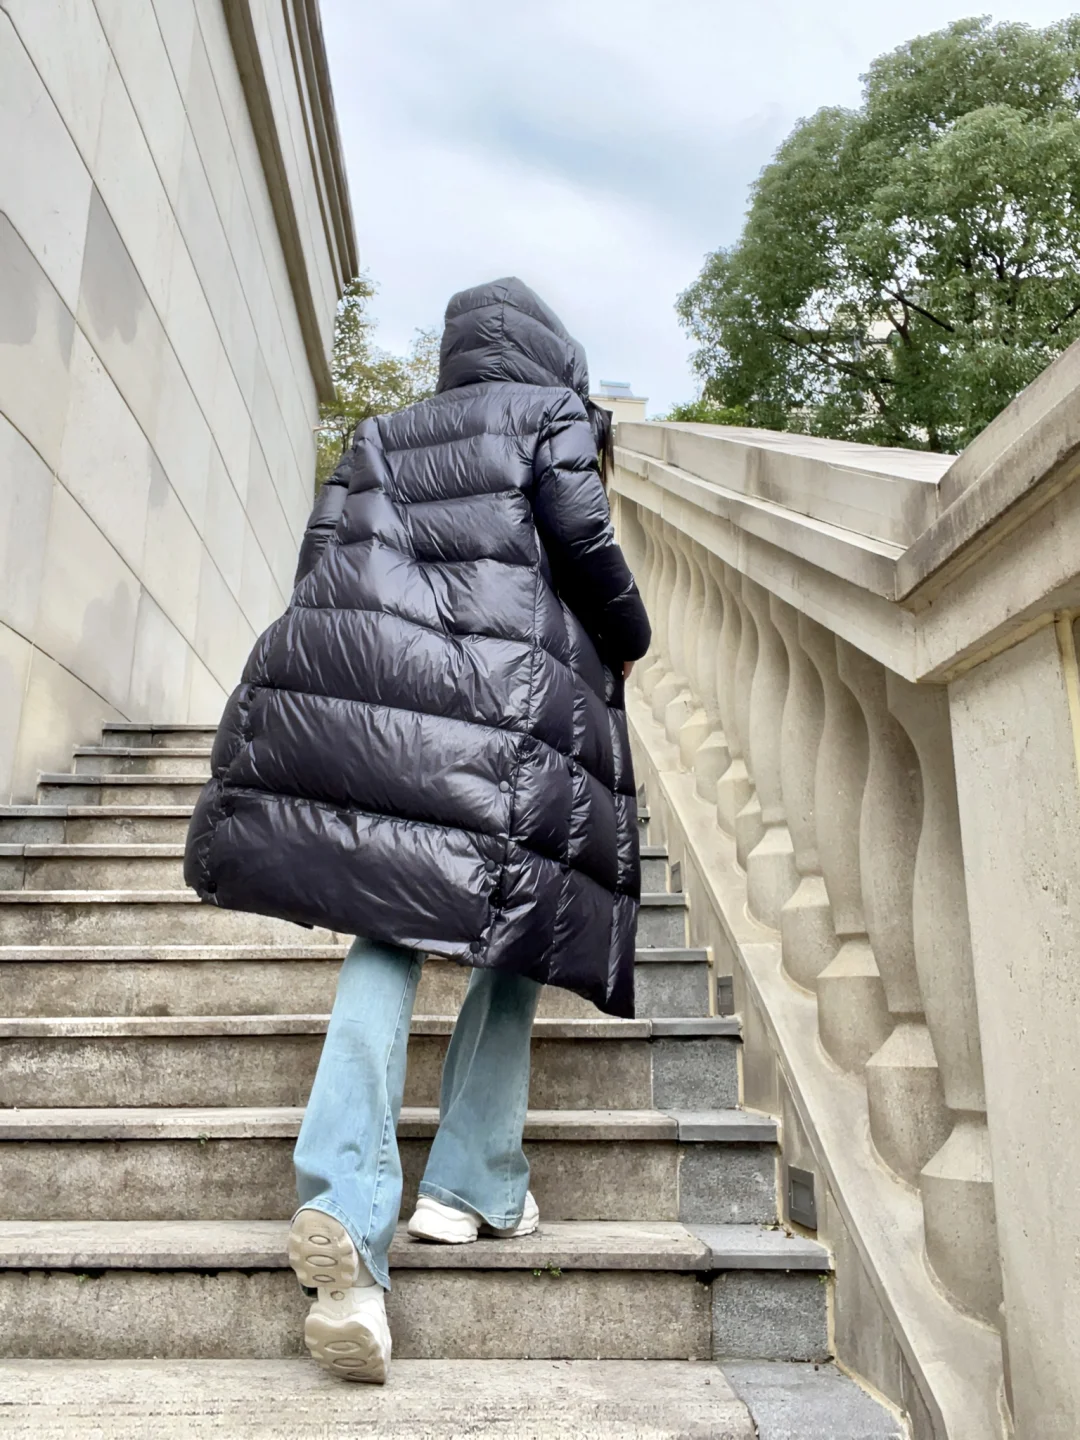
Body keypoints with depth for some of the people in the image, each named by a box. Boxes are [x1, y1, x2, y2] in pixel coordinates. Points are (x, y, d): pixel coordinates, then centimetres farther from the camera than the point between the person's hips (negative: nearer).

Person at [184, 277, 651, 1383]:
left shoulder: (381, 435, 26)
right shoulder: (551, 412, 15)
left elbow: (321, 562, 17)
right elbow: (582, 537, -2)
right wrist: (625, 645, 13)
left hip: (359, 688, 4)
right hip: (509, 702, -3)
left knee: (388, 934, 1)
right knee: (511, 926, 10)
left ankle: (345, 1205, -12)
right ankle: (470, 1187, 7)